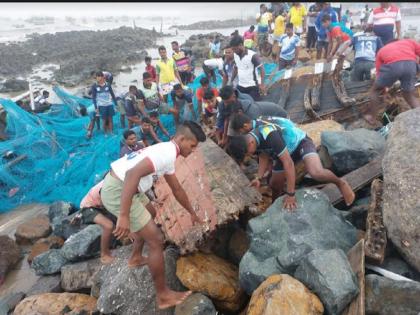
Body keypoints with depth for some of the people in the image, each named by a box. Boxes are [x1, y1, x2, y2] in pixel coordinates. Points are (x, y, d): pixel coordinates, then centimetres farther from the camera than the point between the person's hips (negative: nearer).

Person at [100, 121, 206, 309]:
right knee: (156, 240, -3)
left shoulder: (166, 151, 15)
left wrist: (192, 213, 34)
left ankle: (136, 257, 51)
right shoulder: (168, 153, -18)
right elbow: (133, 173, -31)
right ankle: (163, 296, 10)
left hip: (115, 185, 10)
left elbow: (177, 189, 26)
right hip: (118, 191, -10)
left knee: (146, 221, 33)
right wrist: (124, 216, -33)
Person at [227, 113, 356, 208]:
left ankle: (340, 183, -4)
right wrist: (259, 178, -10)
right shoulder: (251, 137, -12)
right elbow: (264, 156, 4)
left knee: (316, 173, -35)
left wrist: (290, 194, -34)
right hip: (286, 151, 8)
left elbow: (288, 163, -38)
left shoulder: (270, 135, -39)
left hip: (301, 143, -8)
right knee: (274, 185, 11)